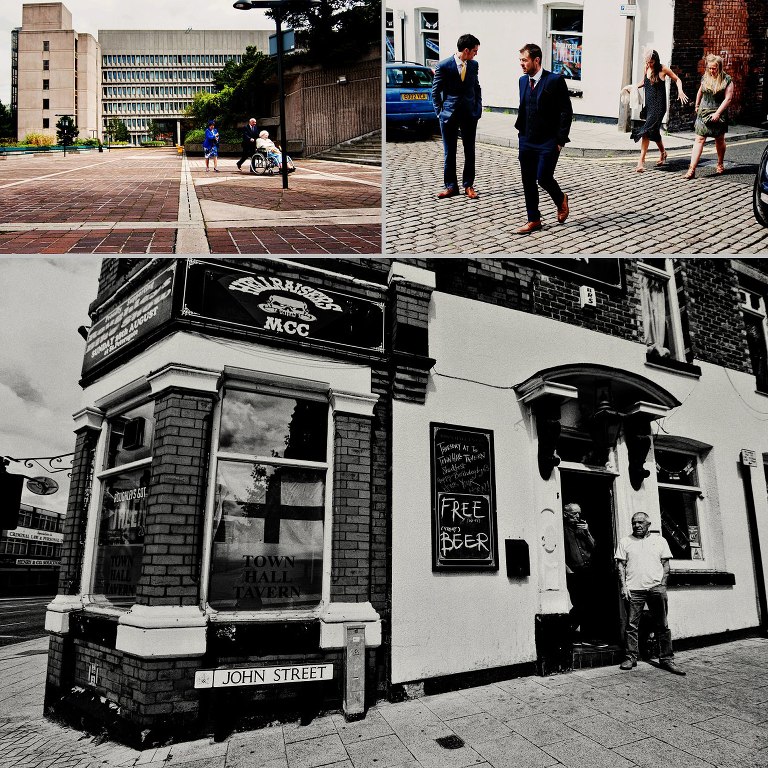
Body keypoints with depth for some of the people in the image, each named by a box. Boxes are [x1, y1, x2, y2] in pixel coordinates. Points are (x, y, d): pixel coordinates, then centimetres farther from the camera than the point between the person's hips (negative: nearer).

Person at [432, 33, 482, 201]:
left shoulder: (474, 65, 5)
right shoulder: (444, 66, -8)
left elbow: (476, 88, 15)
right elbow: (435, 91, -1)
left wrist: (478, 107, 6)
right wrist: (440, 112, -4)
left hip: (470, 114, 3)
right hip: (449, 114, -3)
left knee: (470, 151, 6)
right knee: (449, 152, 4)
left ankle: (468, 185, 15)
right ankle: (450, 186, 13)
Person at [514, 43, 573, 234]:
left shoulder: (555, 80, -10)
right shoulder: (523, 80, 9)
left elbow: (566, 111, -9)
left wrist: (560, 140, -12)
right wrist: (520, 128, 10)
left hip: (548, 142, -6)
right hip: (526, 141, 6)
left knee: (543, 178, -10)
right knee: (528, 181, 5)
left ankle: (561, 200, 22)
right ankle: (534, 220, 16)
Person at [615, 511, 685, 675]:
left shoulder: (660, 540, 12)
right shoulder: (625, 542, 10)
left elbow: (666, 564, 10)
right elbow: (621, 565, 7)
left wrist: (663, 585, -1)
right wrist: (623, 586, -3)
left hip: (656, 588, 0)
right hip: (633, 589, 0)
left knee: (662, 625, 2)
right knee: (631, 625, -1)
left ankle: (666, 659, 8)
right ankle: (630, 658, 6)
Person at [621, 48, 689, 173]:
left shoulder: (663, 70, -7)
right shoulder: (646, 69, 6)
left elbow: (677, 79, 4)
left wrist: (680, 91, -13)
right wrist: (633, 87, 11)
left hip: (659, 106, -6)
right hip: (649, 105, 6)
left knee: (646, 131, -19)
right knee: (654, 131, 17)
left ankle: (641, 161, -15)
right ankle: (663, 152, 40)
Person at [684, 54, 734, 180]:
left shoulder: (727, 80, -7)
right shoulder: (705, 78, 4)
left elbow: (728, 98, -11)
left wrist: (717, 113, -19)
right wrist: (697, 106, 27)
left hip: (719, 114, -2)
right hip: (704, 113, 2)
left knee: (720, 140, 13)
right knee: (699, 139, -10)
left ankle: (720, 165, 34)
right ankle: (692, 169, -18)